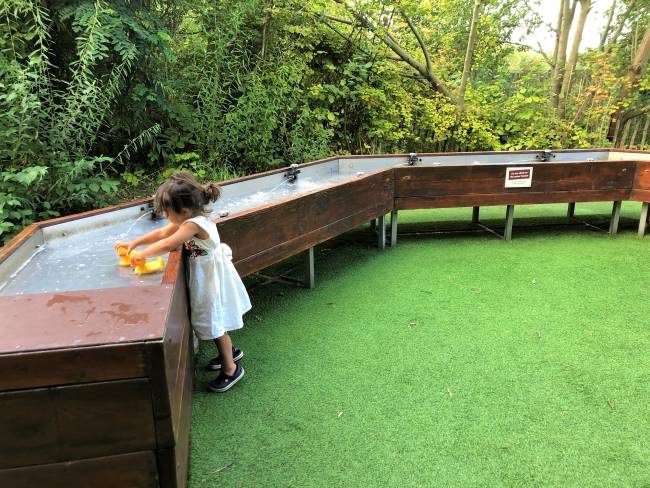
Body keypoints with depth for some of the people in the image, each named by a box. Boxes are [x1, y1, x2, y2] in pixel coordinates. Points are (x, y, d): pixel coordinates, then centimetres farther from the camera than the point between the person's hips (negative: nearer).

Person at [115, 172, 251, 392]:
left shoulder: (193, 225, -29)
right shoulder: (191, 219, 0)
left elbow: (167, 244, -29)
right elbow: (162, 233, 9)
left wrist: (141, 254, -15)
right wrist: (134, 243, 6)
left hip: (212, 281, -9)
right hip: (205, 278, 9)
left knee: (216, 325, 5)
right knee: (214, 323, 23)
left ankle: (230, 369, 22)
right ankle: (230, 351, 45)